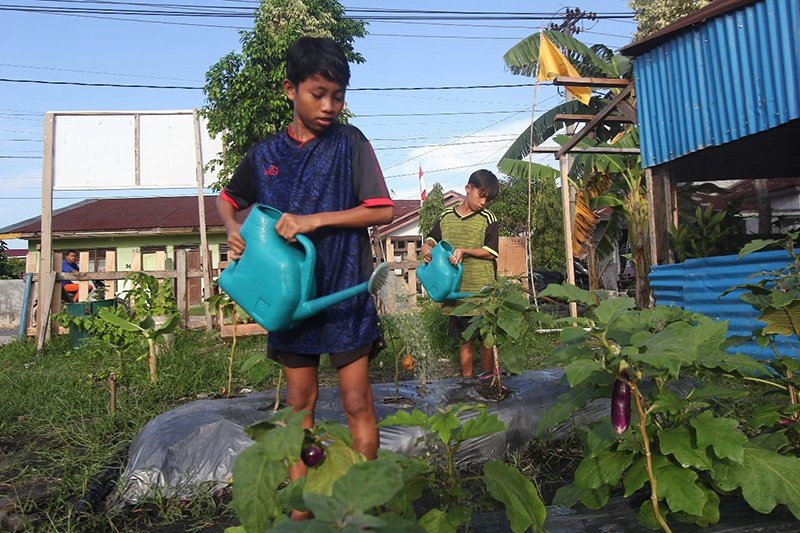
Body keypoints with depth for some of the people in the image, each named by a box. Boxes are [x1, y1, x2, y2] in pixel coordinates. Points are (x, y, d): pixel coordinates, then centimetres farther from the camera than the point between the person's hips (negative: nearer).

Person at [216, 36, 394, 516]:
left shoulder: (350, 143, -3)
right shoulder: (265, 154, 6)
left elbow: (383, 210, -11)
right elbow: (227, 200, 22)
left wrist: (315, 220, -18)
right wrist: (233, 230, 0)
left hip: (345, 289, -3)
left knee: (357, 400, 1)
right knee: (300, 400, 12)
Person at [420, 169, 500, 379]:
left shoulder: (488, 218, -2)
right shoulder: (446, 216, 7)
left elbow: (491, 252, -6)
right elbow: (433, 239, 16)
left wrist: (464, 251, -19)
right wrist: (427, 247, -7)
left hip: (482, 290, -3)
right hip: (456, 289, 3)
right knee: (464, 337, 13)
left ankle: (487, 378, 21)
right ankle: (466, 379, 23)